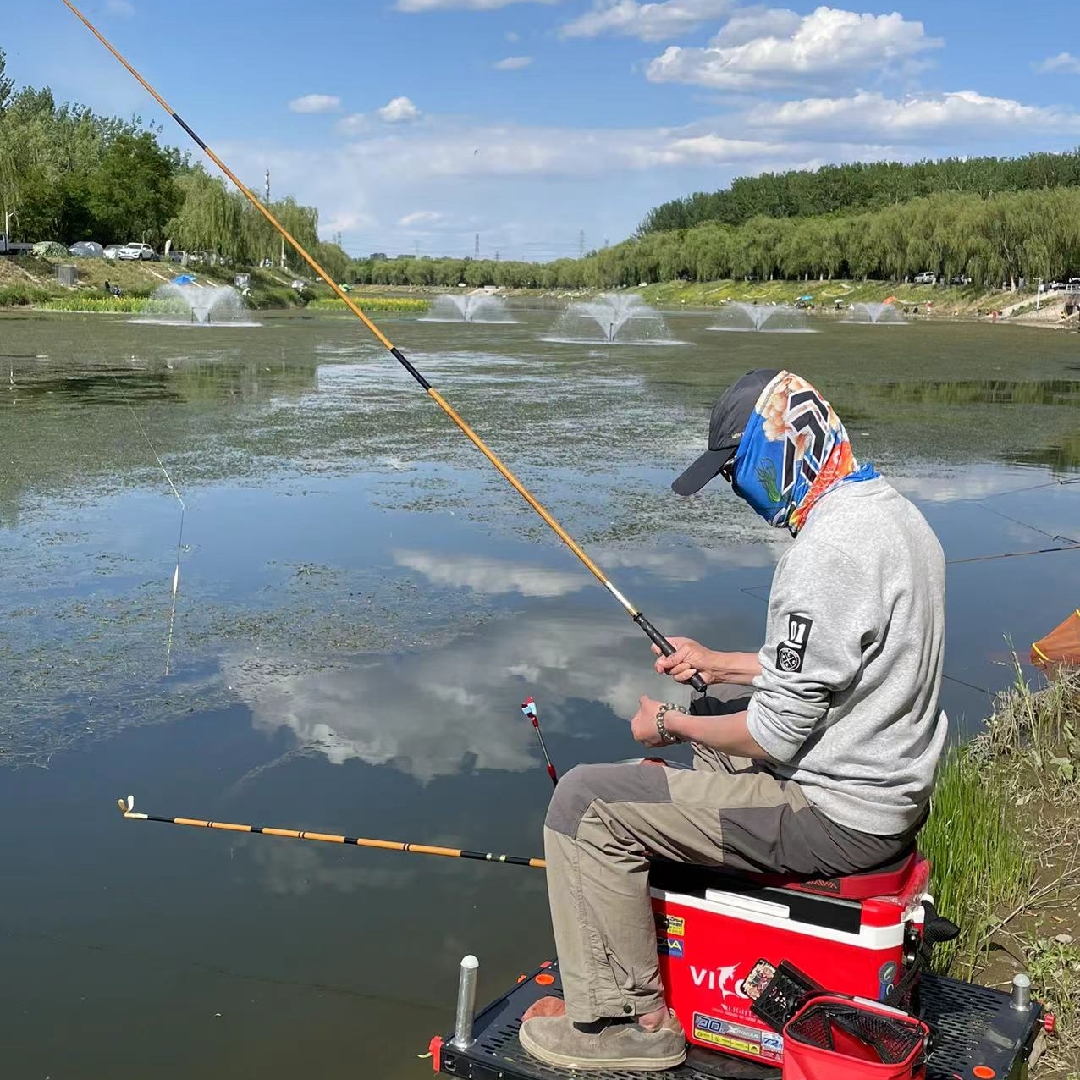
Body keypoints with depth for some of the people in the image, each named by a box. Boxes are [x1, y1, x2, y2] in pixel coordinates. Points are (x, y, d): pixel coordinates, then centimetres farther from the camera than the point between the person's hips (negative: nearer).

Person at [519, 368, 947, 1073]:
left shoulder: (827, 553, -26)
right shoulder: (896, 513, 7)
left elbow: (777, 734, -23)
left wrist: (670, 725, -6)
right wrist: (719, 664, 13)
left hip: (835, 818, -11)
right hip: (894, 789, 11)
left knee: (586, 802, -9)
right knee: (718, 705, 32)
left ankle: (632, 1020, 3)